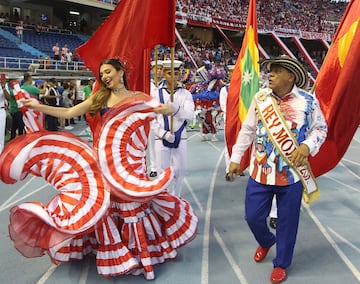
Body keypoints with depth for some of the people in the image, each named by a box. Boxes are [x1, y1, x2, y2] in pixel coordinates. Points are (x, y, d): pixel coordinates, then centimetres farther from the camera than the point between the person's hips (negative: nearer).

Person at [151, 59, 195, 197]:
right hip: (161, 138, -1)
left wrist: (176, 108, -33)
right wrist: (164, 133, -15)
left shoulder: (185, 94, 0)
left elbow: (190, 115, -14)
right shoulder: (156, 94, 0)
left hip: (180, 138, 1)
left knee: (180, 170, 10)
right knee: (162, 172, 6)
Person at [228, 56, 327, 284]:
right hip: (260, 171, 2)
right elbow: (247, 130, 5)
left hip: (292, 174, -2)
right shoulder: (260, 98, -2)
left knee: (287, 222, 11)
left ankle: (281, 264, 35)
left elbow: (321, 129, 3)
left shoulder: (308, 101, -8)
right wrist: (235, 158, 6)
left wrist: (307, 146, -17)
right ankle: (266, 242, 46)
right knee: (253, 216, 10)